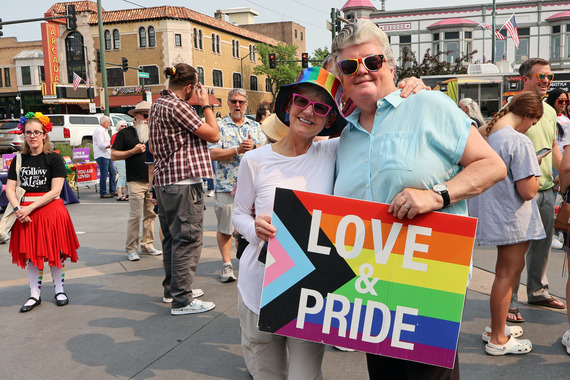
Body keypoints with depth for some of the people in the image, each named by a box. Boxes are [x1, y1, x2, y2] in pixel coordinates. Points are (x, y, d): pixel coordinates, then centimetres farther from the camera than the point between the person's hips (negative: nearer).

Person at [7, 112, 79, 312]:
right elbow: (10, 189, 4)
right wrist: (18, 208, -14)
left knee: (55, 252, 3)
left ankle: (59, 290, 19)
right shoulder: (19, 160, 8)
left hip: (50, 210, -4)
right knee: (30, 253, 8)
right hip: (24, 212, 4)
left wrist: (30, 207, -17)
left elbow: (55, 191, -11)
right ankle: (35, 295, 19)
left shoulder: (54, 159, -4)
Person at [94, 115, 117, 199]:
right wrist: (111, 146, -25)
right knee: (104, 174, -8)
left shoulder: (104, 130, 19)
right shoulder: (99, 131, -14)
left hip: (107, 155, 11)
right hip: (102, 155, -11)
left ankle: (113, 190, 20)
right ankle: (103, 193, -2)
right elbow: (101, 145, -22)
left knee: (113, 171, 12)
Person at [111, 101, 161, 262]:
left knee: (151, 214, 8)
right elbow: (113, 155, -2)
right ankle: (131, 249, 1)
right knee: (135, 215, -7)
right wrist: (133, 151, -11)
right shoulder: (125, 133, 1)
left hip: (153, 181, 5)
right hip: (136, 181, -5)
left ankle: (147, 244, 19)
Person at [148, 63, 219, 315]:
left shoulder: (157, 105, 15)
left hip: (163, 181, 10)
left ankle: (172, 289, 30)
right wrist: (205, 104, -4)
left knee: (172, 237, 18)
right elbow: (213, 135, -14)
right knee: (187, 239, -5)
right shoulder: (177, 106, -15)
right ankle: (182, 300, -1)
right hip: (183, 181, -10)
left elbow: (153, 147, 24)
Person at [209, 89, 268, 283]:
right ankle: (227, 264, 14)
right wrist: (238, 150, -16)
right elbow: (213, 153, -9)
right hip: (226, 186, -3)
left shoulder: (255, 126, 14)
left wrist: (253, 148, -12)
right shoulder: (219, 126, 2)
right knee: (225, 228, 2)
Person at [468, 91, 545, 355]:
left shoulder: (481, 134, 3)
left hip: (491, 213, 9)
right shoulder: (520, 142, -22)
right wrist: (535, 168, -4)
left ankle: (496, 328, 32)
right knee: (507, 274, 3)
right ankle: (497, 340, 17)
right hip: (510, 220, -9)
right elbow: (528, 190, -23)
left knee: (512, 268, 22)